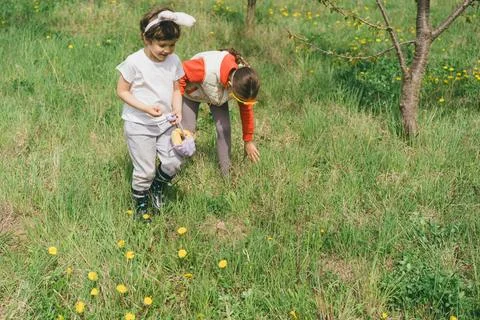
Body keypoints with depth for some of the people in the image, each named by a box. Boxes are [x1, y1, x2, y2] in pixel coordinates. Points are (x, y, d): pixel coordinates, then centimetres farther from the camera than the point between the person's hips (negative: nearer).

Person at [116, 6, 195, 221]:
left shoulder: (174, 61, -4)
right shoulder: (134, 62, -19)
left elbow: (176, 89, 6)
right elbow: (122, 91, -12)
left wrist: (177, 109, -14)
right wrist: (146, 108, -24)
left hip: (165, 123, 5)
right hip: (139, 125, -4)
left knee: (174, 162, -2)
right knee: (145, 171, 3)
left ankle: (157, 187, 31)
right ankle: (140, 207, 29)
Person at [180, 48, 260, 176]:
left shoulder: (244, 80, -29)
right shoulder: (208, 69, -48)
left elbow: (246, 110, -13)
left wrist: (248, 141, -2)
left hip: (218, 94, 3)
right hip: (192, 92, -3)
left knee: (224, 129, -10)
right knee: (188, 128, -8)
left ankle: (226, 173, 4)